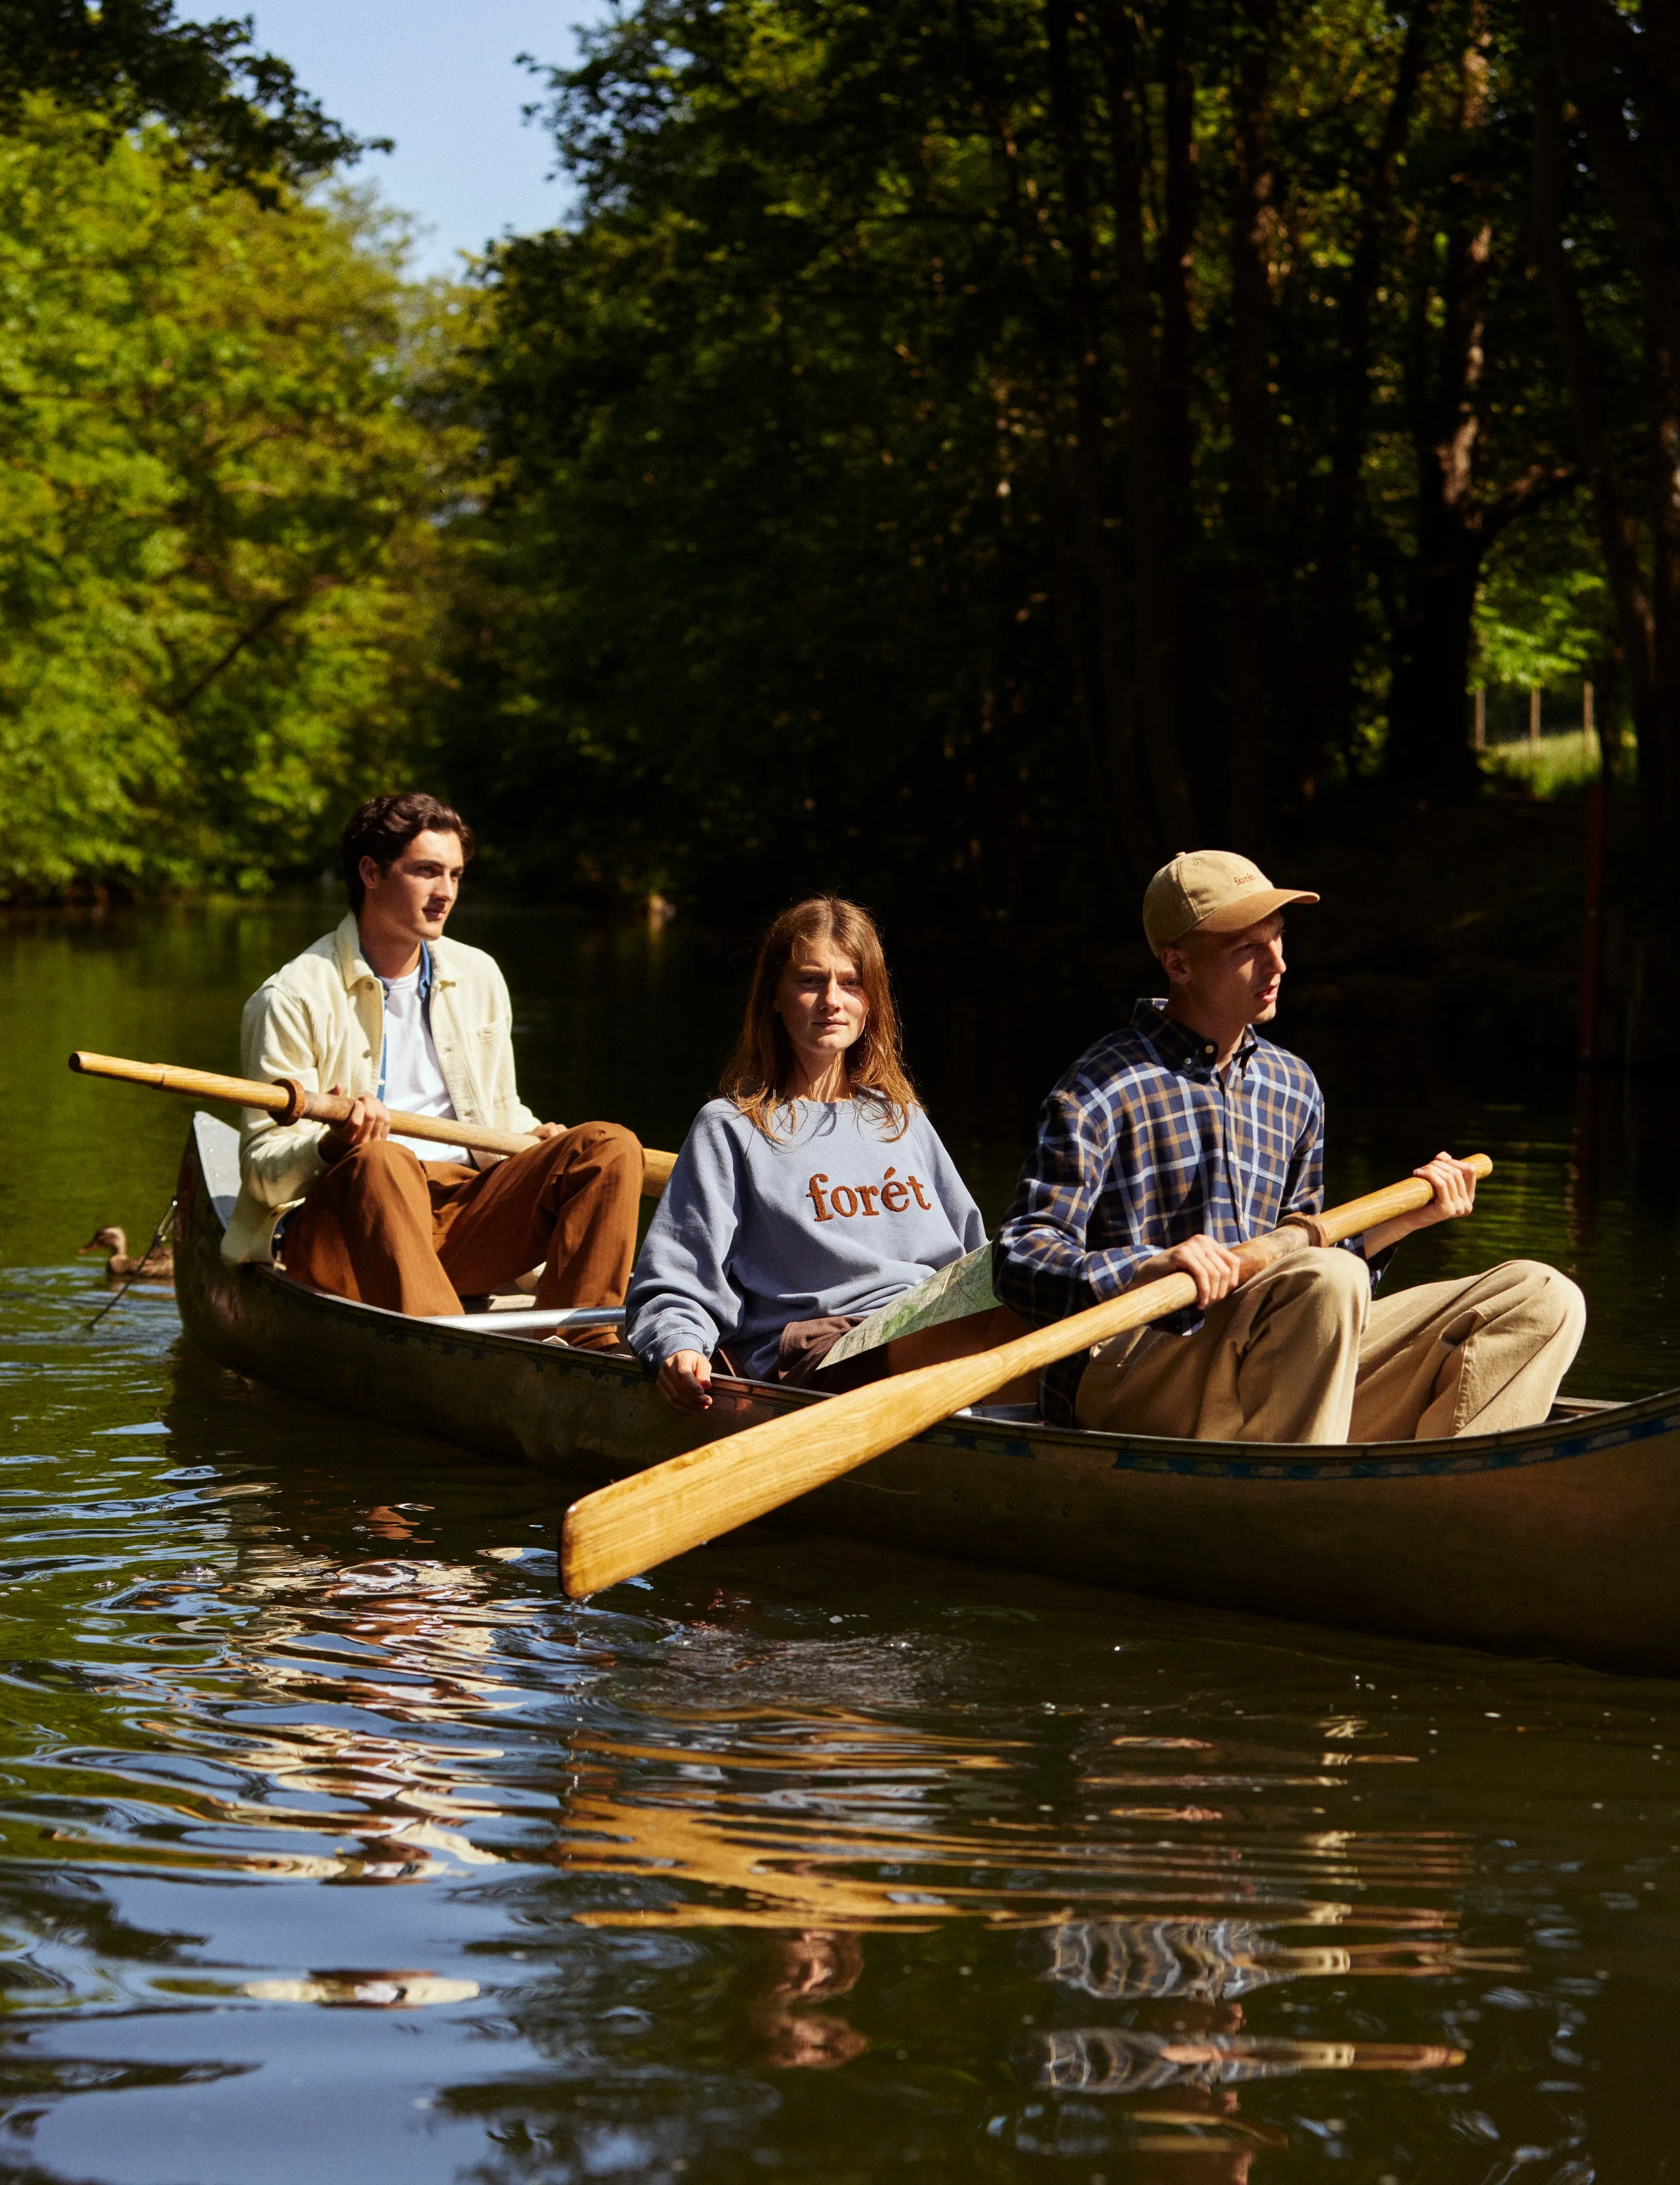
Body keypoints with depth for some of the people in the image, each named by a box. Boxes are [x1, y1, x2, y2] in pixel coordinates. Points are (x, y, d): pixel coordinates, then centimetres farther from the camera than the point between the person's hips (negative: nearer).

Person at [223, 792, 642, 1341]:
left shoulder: (477, 977, 17)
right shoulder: (293, 999, -2)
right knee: (382, 1162, -38)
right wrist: (331, 1148, -29)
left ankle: (579, 1347, -30)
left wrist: (535, 1140, 4)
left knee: (612, 1145, -14)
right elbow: (264, 1171, -6)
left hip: (465, 1221, 6)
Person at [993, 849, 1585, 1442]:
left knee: (1543, 1301, -3)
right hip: (1121, 1385, -7)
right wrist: (1151, 1267, -30)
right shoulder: (1099, 1094, -4)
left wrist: (1397, 1222, 9)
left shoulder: (1294, 1088, 18)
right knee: (1331, 1279, -36)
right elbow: (1020, 1259, -13)